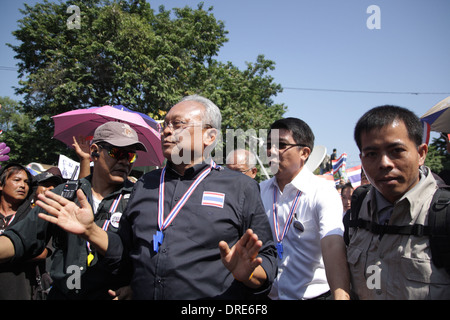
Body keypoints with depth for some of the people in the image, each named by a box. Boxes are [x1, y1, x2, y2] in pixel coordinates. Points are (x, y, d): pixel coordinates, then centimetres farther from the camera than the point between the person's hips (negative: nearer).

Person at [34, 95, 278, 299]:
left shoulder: (241, 188, -5)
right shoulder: (146, 184, 8)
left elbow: (267, 261, -6)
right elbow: (124, 252, 12)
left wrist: (246, 273, -24)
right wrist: (90, 231, -1)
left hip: (216, 296, -3)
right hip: (141, 294, 4)